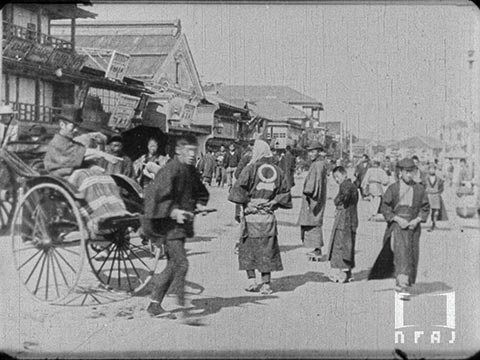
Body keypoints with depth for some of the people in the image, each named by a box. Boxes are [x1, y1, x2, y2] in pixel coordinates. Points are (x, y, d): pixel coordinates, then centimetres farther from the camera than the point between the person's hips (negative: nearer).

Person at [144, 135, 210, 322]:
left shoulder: (191, 171, 11)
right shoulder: (170, 170, -15)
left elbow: (200, 192, 27)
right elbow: (154, 195, -22)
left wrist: (199, 204, 7)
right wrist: (173, 212, -27)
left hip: (182, 223, 9)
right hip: (169, 224, -9)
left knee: (173, 265, 14)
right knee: (181, 264, -14)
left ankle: (154, 305, 24)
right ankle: (181, 308, -7)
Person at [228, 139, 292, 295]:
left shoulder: (251, 169, -8)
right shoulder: (277, 171, 4)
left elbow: (239, 187, -17)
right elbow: (285, 192, 8)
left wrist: (246, 203, -8)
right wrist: (273, 202, 7)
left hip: (251, 215, -3)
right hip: (268, 217, 3)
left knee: (247, 248, 12)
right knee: (267, 250, 7)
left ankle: (251, 280, 11)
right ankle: (266, 284, 7)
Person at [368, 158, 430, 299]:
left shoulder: (420, 189, 6)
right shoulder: (393, 188, -1)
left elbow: (425, 208, 11)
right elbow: (384, 208, -1)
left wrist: (417, 220, -6)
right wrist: (398, 219, -12)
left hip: (413, 226, 4)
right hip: (397, 226, -3)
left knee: (412, 257, 7)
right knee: (401, 254, -16)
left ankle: (400, 283, 24)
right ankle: (402, 287, -19)